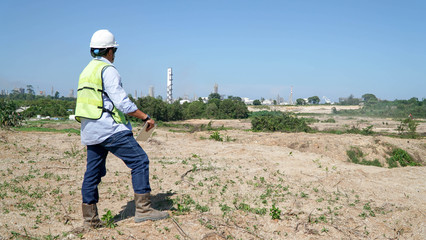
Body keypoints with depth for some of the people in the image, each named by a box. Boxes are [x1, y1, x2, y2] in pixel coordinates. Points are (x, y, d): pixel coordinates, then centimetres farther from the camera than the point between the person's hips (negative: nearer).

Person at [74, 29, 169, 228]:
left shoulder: (86, 71, 20)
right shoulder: (107, 69, -9)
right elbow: (122, 102, -16)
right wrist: (145, 117, -9)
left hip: (89, 130, 10)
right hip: (109, 128, -9)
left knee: (93, 172, 12)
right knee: (140, 161, -5)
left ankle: (90, 218, 17)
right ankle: (143, 209, -7)